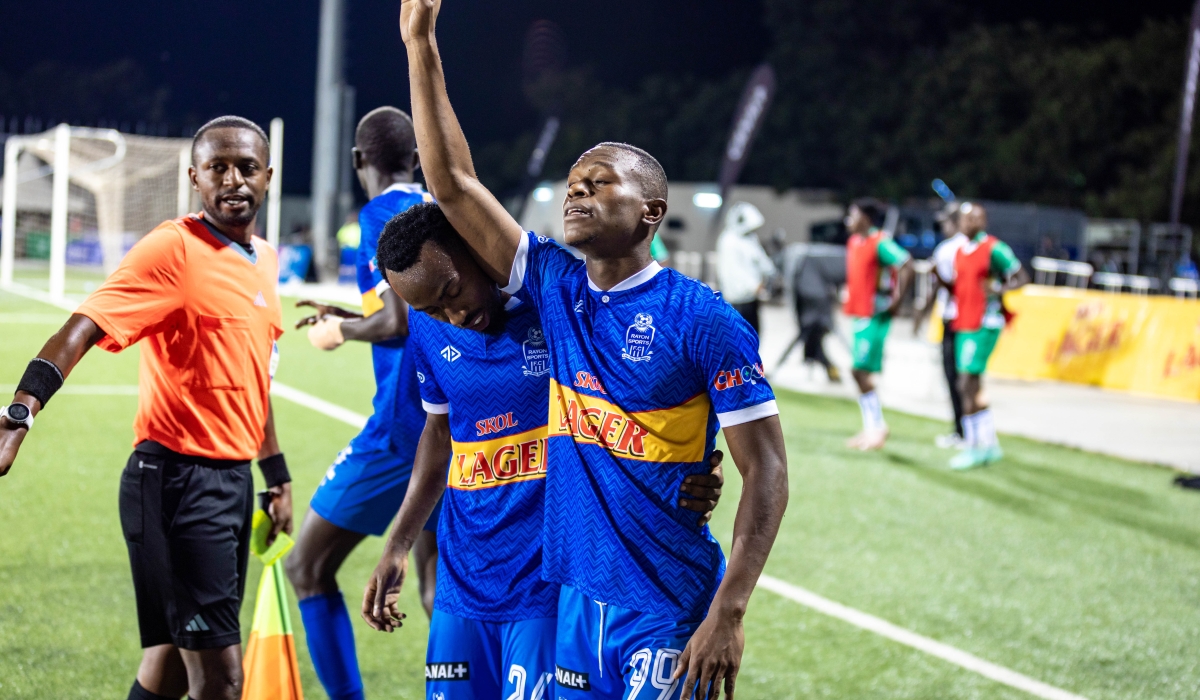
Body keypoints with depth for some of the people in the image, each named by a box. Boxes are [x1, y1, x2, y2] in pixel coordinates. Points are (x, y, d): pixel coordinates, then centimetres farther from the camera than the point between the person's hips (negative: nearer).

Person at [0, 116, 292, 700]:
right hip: (177, 478, -8)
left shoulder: (264, 259, 12)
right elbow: (82, 329, -25)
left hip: (233, 477, 8)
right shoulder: (174, 248, -13)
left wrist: (277, 474, 26)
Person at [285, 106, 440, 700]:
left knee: (308, 567, 4)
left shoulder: (381, 215, -8)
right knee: (437, 588, 16)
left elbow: (400, 321, -18)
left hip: (404, 423, -8)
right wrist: (352, 318, 27)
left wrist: (341, 331, 1)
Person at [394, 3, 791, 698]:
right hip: (577, 597, 6)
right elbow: (453, 183, 7)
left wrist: (728, 613, -18)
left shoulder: (704, 320, -11)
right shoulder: (556, 290, 5)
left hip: (668, 613, -5)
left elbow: (767, 472, -11)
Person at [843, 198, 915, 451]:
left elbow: (907, 266, -21)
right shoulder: (854, 242, 12)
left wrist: (897, 300, -20)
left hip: (875, 316, -9)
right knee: (859, 371, 9)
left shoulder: (880, 243, -14)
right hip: (859, 314, 9)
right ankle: (871, 428, 16)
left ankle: (878, 426, -1)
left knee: (860, 370, -10)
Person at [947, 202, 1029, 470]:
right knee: (972, 387, 11)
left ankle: (974, 448, -6)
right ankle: (990, 445, 21)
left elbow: (1022, 277, -10)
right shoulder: (960, 252, 14)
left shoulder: (994, 249, -9)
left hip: (984, 325, -8)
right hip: (962, 325, 8)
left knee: (968, 383, -12)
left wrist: (999, 289, -27)